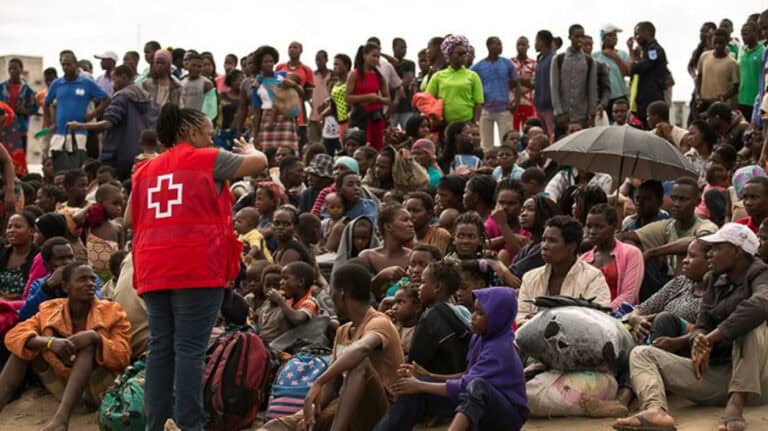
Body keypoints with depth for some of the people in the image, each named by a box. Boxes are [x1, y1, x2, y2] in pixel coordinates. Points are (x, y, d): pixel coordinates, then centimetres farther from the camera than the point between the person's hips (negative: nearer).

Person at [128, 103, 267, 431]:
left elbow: (130, 219, 23)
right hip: (196, 266, -5)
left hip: (154, 269, 6)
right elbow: (258, 163, 6)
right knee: (190, 348, -7)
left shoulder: (147, 169, 20)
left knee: (160, 346, 7)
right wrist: (248, 149, 27)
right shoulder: (207, 159, 4)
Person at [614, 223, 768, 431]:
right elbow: (701, 326, 10)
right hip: (713, 372, 7)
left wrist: (712, 337, -30)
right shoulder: (717, 281, 15)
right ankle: (656, 410, -37)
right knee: (641, 353, -4)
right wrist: (699, 341, -16)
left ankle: (736, 403, -35)